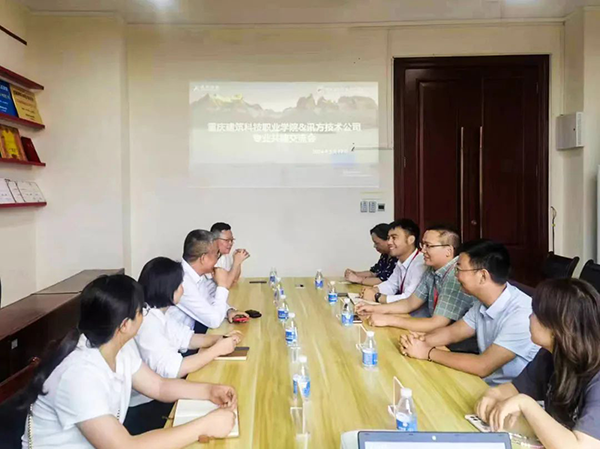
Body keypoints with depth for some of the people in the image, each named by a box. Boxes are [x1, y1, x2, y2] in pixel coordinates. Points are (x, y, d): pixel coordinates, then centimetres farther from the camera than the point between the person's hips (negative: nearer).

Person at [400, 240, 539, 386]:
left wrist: (428, 352, -19)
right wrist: (420, 341, -8)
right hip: (483, 383, 7)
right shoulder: (483, 302, -2)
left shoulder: (521, 313, -26)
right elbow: (452, 332, 11)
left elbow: (482, 366, -28)